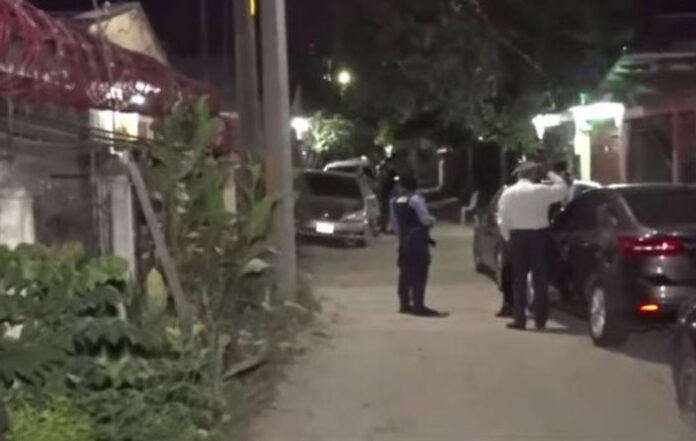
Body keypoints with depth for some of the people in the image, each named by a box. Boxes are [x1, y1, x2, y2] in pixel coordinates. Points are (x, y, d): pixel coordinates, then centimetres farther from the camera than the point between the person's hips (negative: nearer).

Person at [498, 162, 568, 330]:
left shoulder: (508, 193, -2)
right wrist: (551, 175, 16)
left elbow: (503, 221, -3)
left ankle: (519, 319, 4)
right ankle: (540, 319, 9)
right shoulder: (541, 190, -7)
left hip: (517, 236, 1)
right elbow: (562, 188, 7)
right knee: (540, 279, 7)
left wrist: (508, 239, 6)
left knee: (519, 279, 7)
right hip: (539, 235, -1)